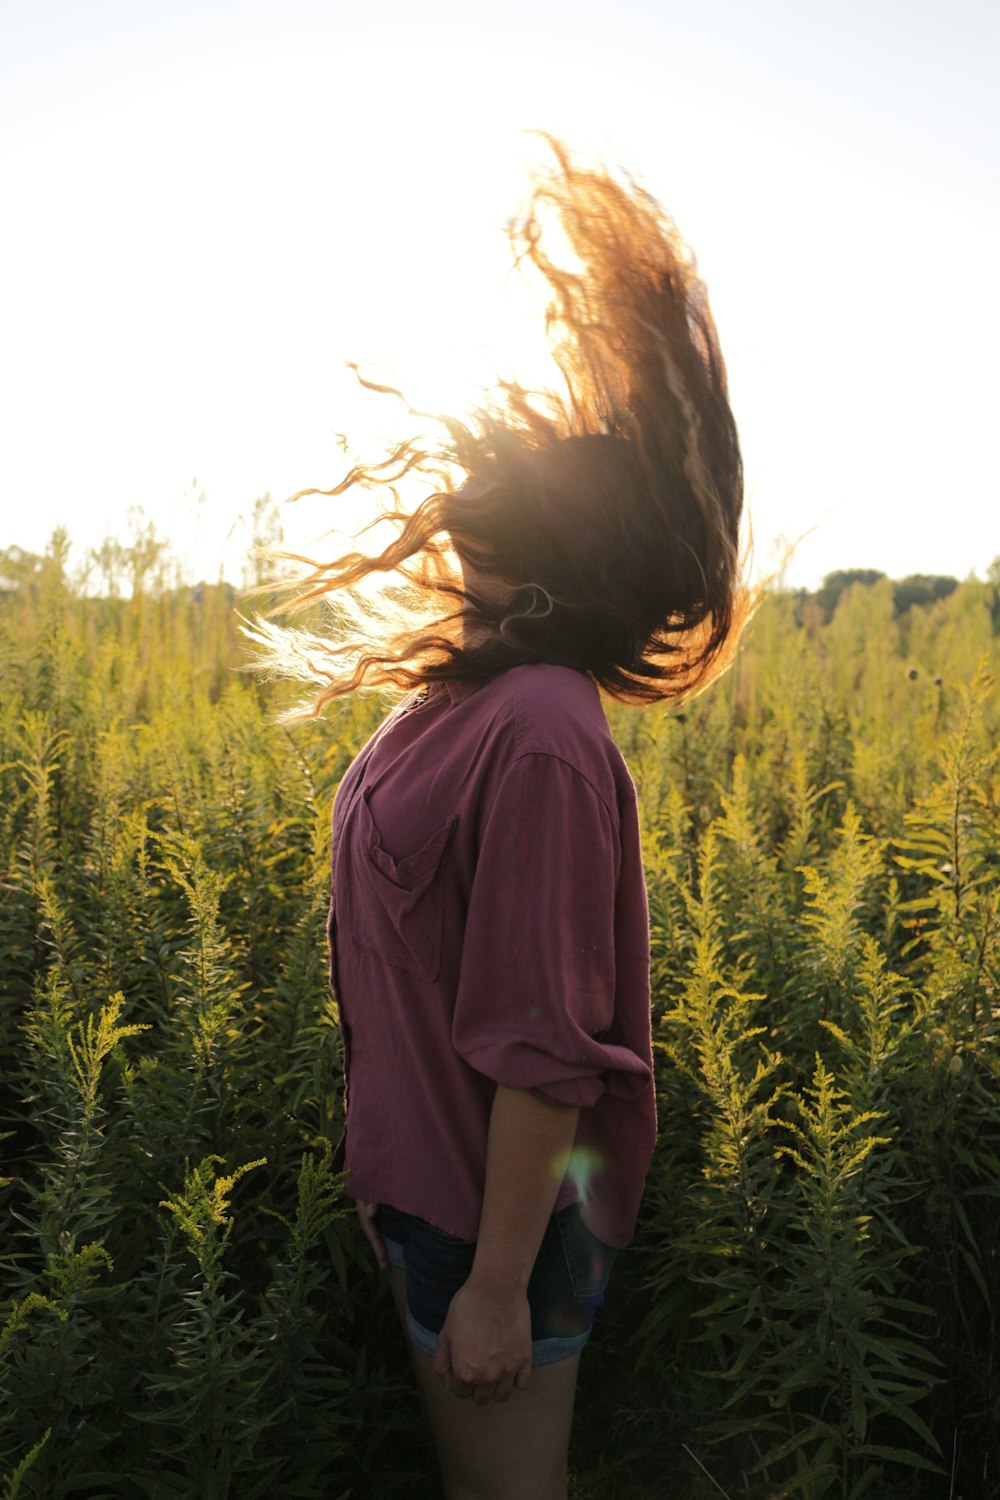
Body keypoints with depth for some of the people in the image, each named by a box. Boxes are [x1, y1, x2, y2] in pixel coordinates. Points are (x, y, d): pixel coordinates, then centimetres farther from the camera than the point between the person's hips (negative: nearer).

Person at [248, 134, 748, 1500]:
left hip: (498, 1208, -8)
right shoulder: (464, 697, -1)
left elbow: (547, 1051, -26)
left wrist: (500, 1284, -18)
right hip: (427, 1176, 8)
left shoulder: (541, 733, -29)